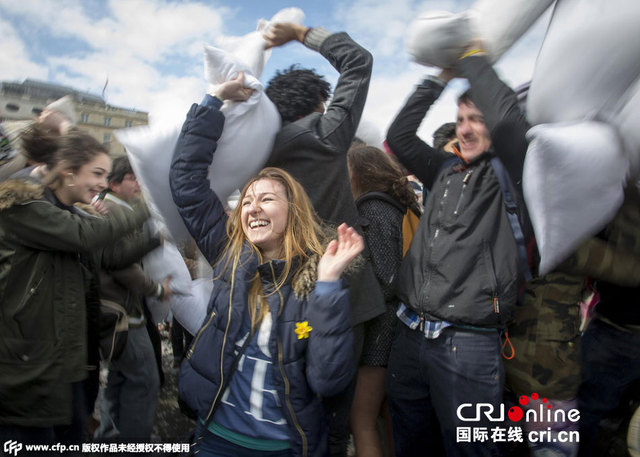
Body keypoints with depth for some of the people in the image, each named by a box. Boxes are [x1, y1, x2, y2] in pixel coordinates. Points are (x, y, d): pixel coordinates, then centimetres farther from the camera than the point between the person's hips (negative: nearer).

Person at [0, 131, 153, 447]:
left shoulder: (72, 217, 15)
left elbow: (111, 255, 9)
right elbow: (87, 234, -26)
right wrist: (146, 211, -18)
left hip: (66, 359, 9)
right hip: (29, 364, -8)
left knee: (72, 437, 16)